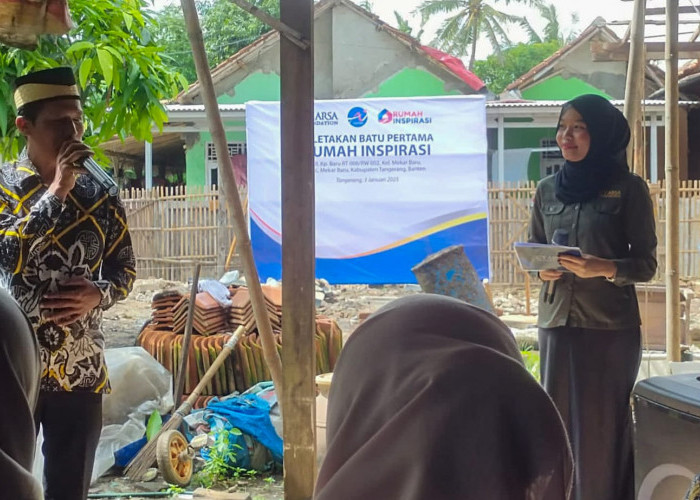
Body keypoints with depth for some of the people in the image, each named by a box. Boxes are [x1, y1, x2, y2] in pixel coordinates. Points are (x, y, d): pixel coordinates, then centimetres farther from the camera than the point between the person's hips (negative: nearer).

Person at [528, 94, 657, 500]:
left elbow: (646, 264, -4)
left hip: (611, 326, -4)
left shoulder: (628, 188, -3)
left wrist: (604, 268, -22)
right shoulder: (548, 189, 9)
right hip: (557, 321, 4)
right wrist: (542, 269, -6)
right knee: (558, 421, 4)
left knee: (603, 425, -1)